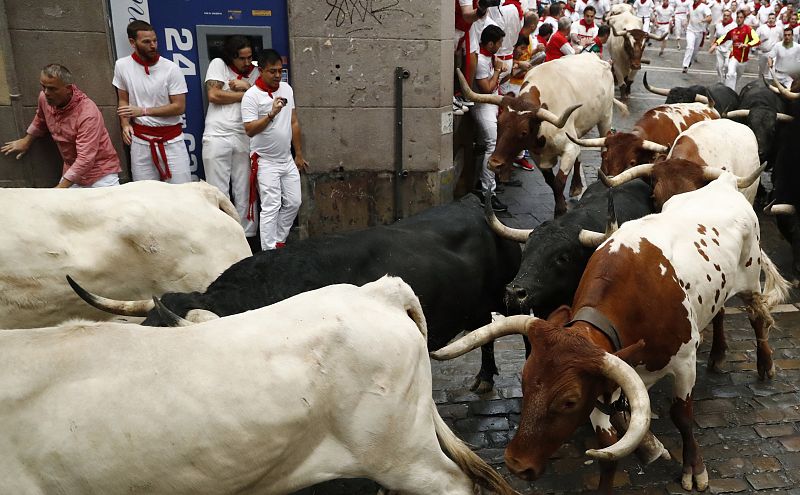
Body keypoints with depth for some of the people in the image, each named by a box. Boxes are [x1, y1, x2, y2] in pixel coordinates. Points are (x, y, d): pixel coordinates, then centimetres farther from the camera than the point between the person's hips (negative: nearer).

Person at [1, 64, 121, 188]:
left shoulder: (88, 114, -26)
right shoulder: (45, 98, -5)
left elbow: (85, 159, -30)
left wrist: (60, 188, -30)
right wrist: (27, 140, 32)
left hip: (101, 174, -6)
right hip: (73, 170, 6)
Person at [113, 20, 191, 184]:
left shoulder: (171, 68, -10)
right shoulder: (122, 66, -1)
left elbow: (179, 107, -11)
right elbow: (123, 100, 12)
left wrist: (143, 111, -15)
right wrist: (125, 124, -6)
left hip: (171, 140, -2)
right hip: (140, 140, 2)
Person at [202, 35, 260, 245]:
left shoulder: (254, 72, 12)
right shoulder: (218, 64, 1)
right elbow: (213, 95, -10)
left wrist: (247, 87, -12)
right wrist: (245, 93, -4)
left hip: (244, 138, 3)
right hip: (217, 138, -3)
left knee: (244, 191, 6)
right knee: (219, 192, 1)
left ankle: (247, 233, 14)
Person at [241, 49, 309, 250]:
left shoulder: (287, 89, 6)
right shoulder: (251, 96, -14)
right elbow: (249, 130, -20)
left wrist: (299, 155, 13)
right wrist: (271, 114, -31)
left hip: (287, 160, 7)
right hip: (266, 162, -7)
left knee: (293, 203, 10)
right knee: (271, 208, -8)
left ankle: (278, 241, 26)